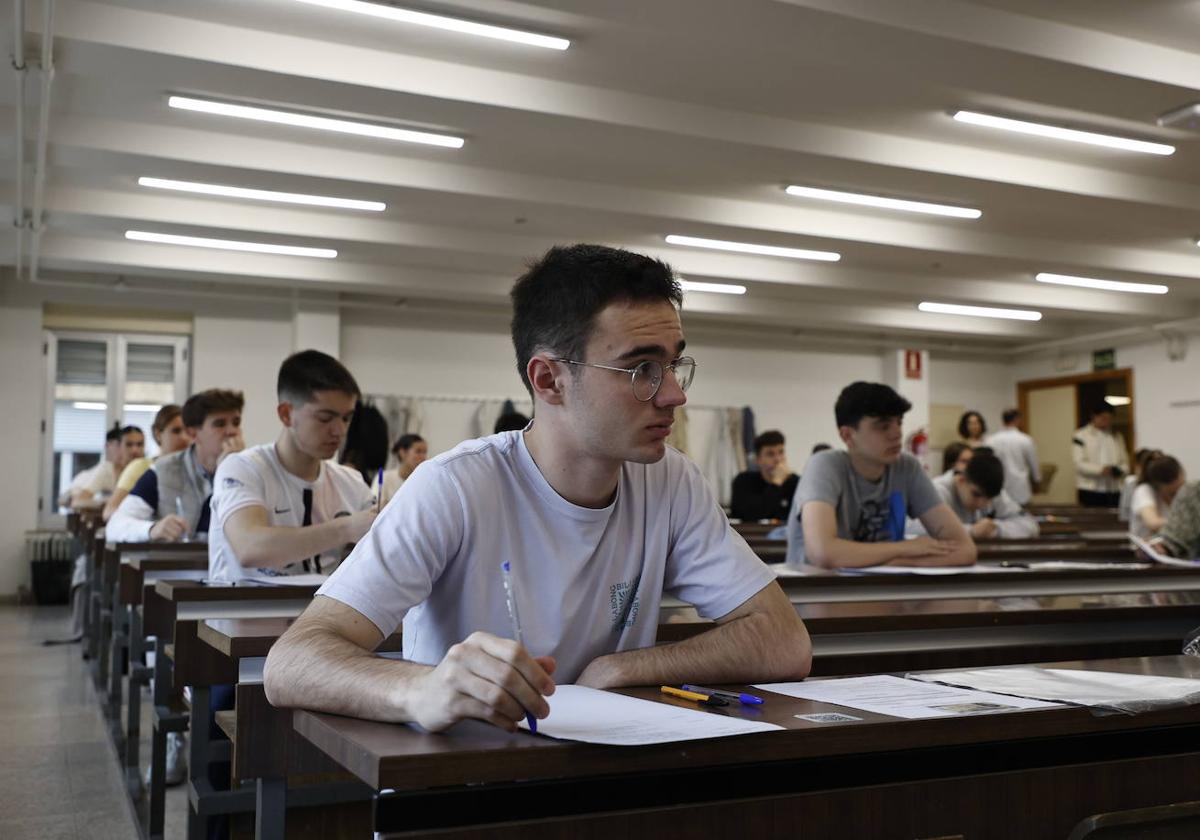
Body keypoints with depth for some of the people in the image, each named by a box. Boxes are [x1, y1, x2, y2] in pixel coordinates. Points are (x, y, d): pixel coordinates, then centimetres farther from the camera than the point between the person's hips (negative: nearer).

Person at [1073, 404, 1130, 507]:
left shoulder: (1117, 436, 15)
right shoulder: (1081, 436, -1)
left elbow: (1125, 461, 15)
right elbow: (1079, 463, -8)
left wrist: (1120, 470, -8)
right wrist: (1100, 470, -22)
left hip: (1113, 490, 4)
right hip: (1090, 490, -4)